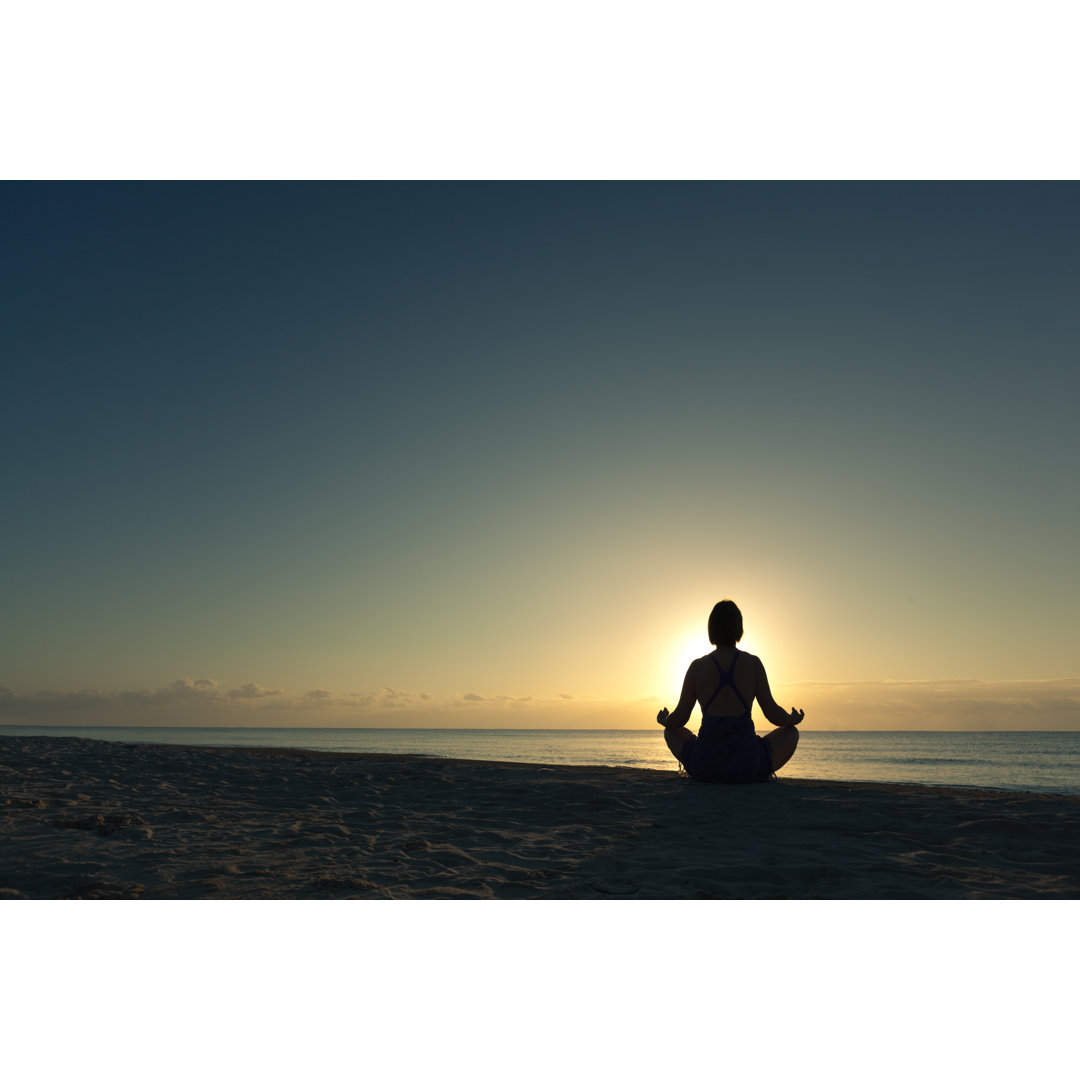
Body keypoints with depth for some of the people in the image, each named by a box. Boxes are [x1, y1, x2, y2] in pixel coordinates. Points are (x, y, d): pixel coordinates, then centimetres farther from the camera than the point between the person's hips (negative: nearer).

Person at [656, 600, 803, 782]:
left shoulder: (697, 666, -1)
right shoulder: (753, 663, -3)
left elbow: (679, 719, 2)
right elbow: (773, 714, -1)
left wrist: (665, 721, 25)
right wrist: (793, 720, 22)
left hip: (704, 766, 1)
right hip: (747, 767, -1)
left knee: (672, 731, 31)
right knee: (791, 732, 25)